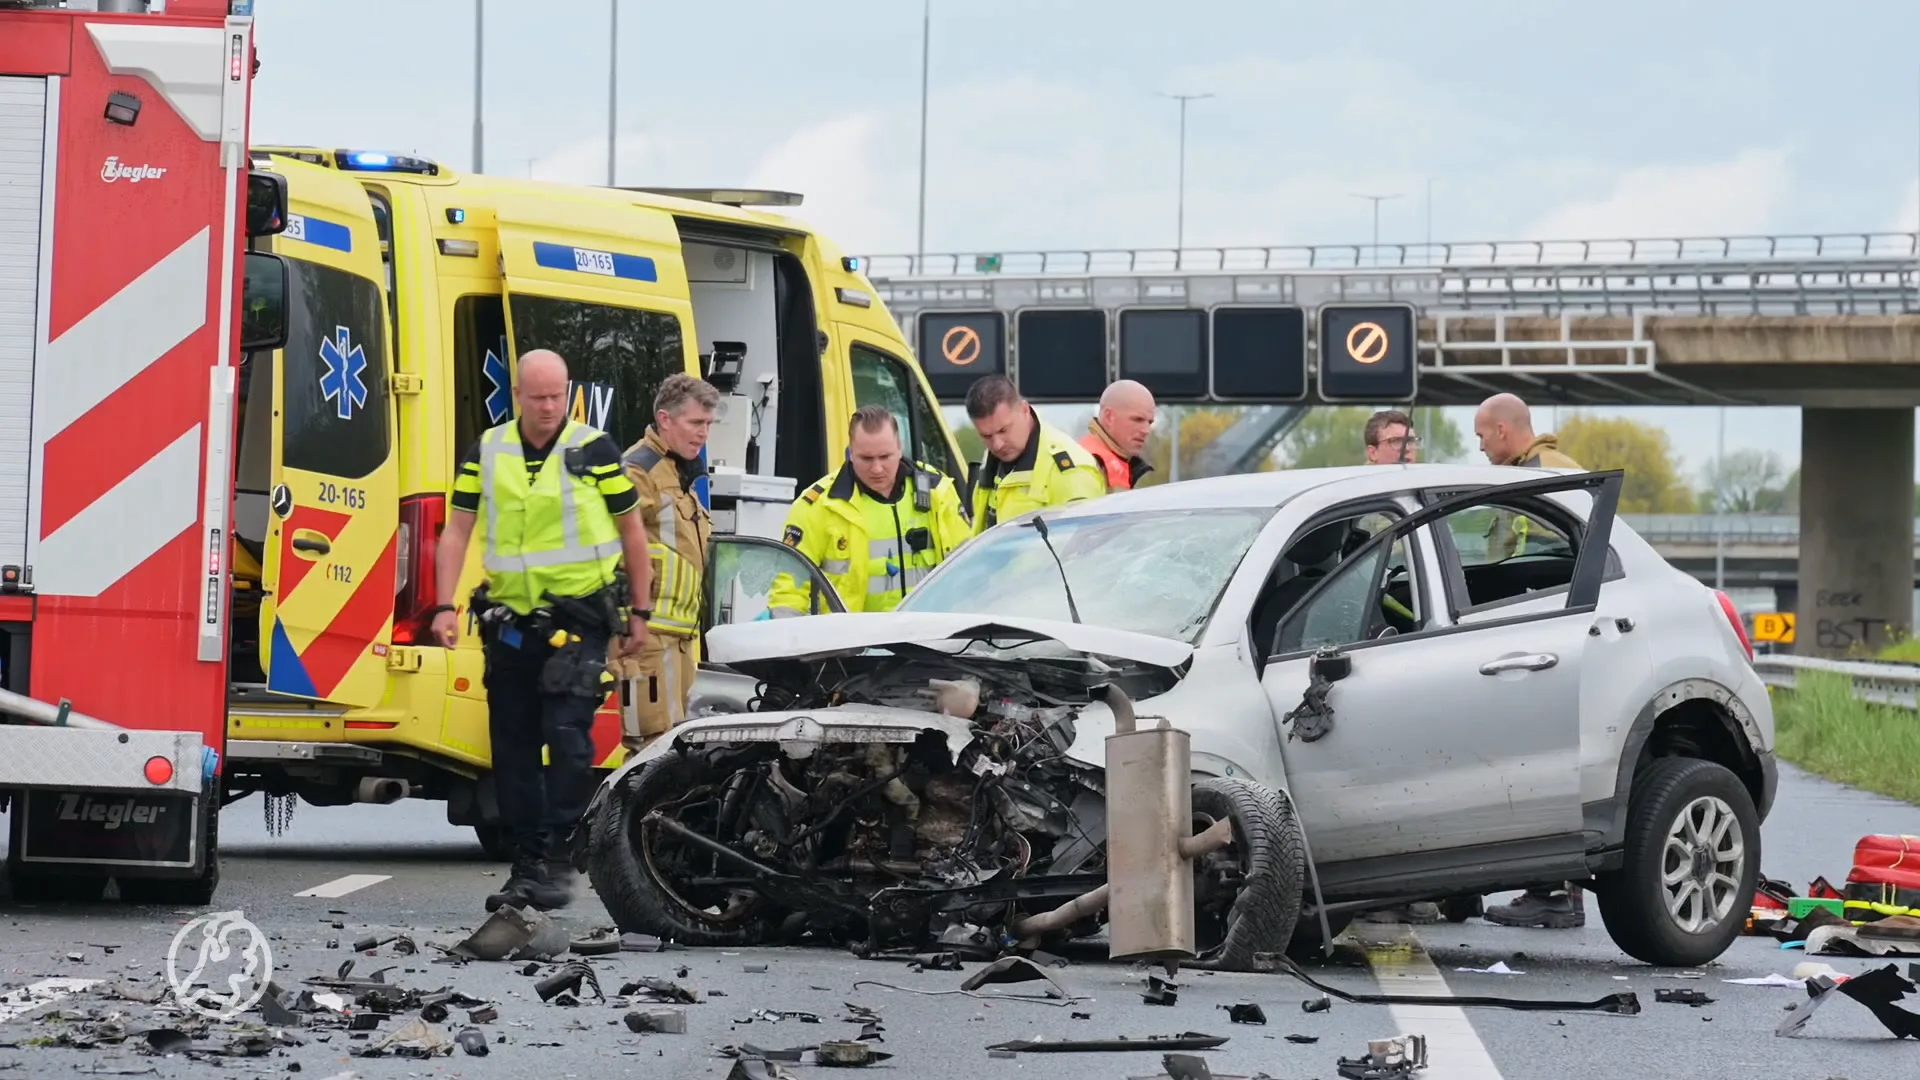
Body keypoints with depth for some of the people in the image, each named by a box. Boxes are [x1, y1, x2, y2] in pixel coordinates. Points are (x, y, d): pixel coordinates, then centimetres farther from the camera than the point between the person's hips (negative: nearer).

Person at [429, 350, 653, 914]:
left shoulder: (593, 450, -2)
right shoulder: (487, 451, 5)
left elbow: (632, 530, 5)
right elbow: (457, 531, 6)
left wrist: (640, 613, 5)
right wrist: (445, 607, -4)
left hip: (578, 621, -4)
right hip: (510, 623, 4)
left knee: (567, 735, -14)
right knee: (512, 747, 6)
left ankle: (557, 860, -9)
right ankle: (528, 864, 15)